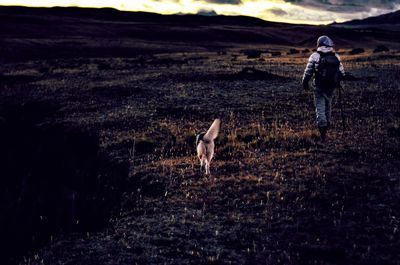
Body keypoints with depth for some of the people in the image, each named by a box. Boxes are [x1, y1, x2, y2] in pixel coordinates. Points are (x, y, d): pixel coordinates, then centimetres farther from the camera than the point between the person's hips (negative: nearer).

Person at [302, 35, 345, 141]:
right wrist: (337, 82, 24)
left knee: (320, 108, 0)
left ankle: (322, 128, -10)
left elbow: (308, 71, -7)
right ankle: (327, 126, 33)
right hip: (331, 87, 4)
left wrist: (305, 83, 7)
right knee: (328, 106, 20)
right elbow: (342, 73, 7)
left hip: (319, 87, -4)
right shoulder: (336, 57, 4)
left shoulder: (315, 56, -8)